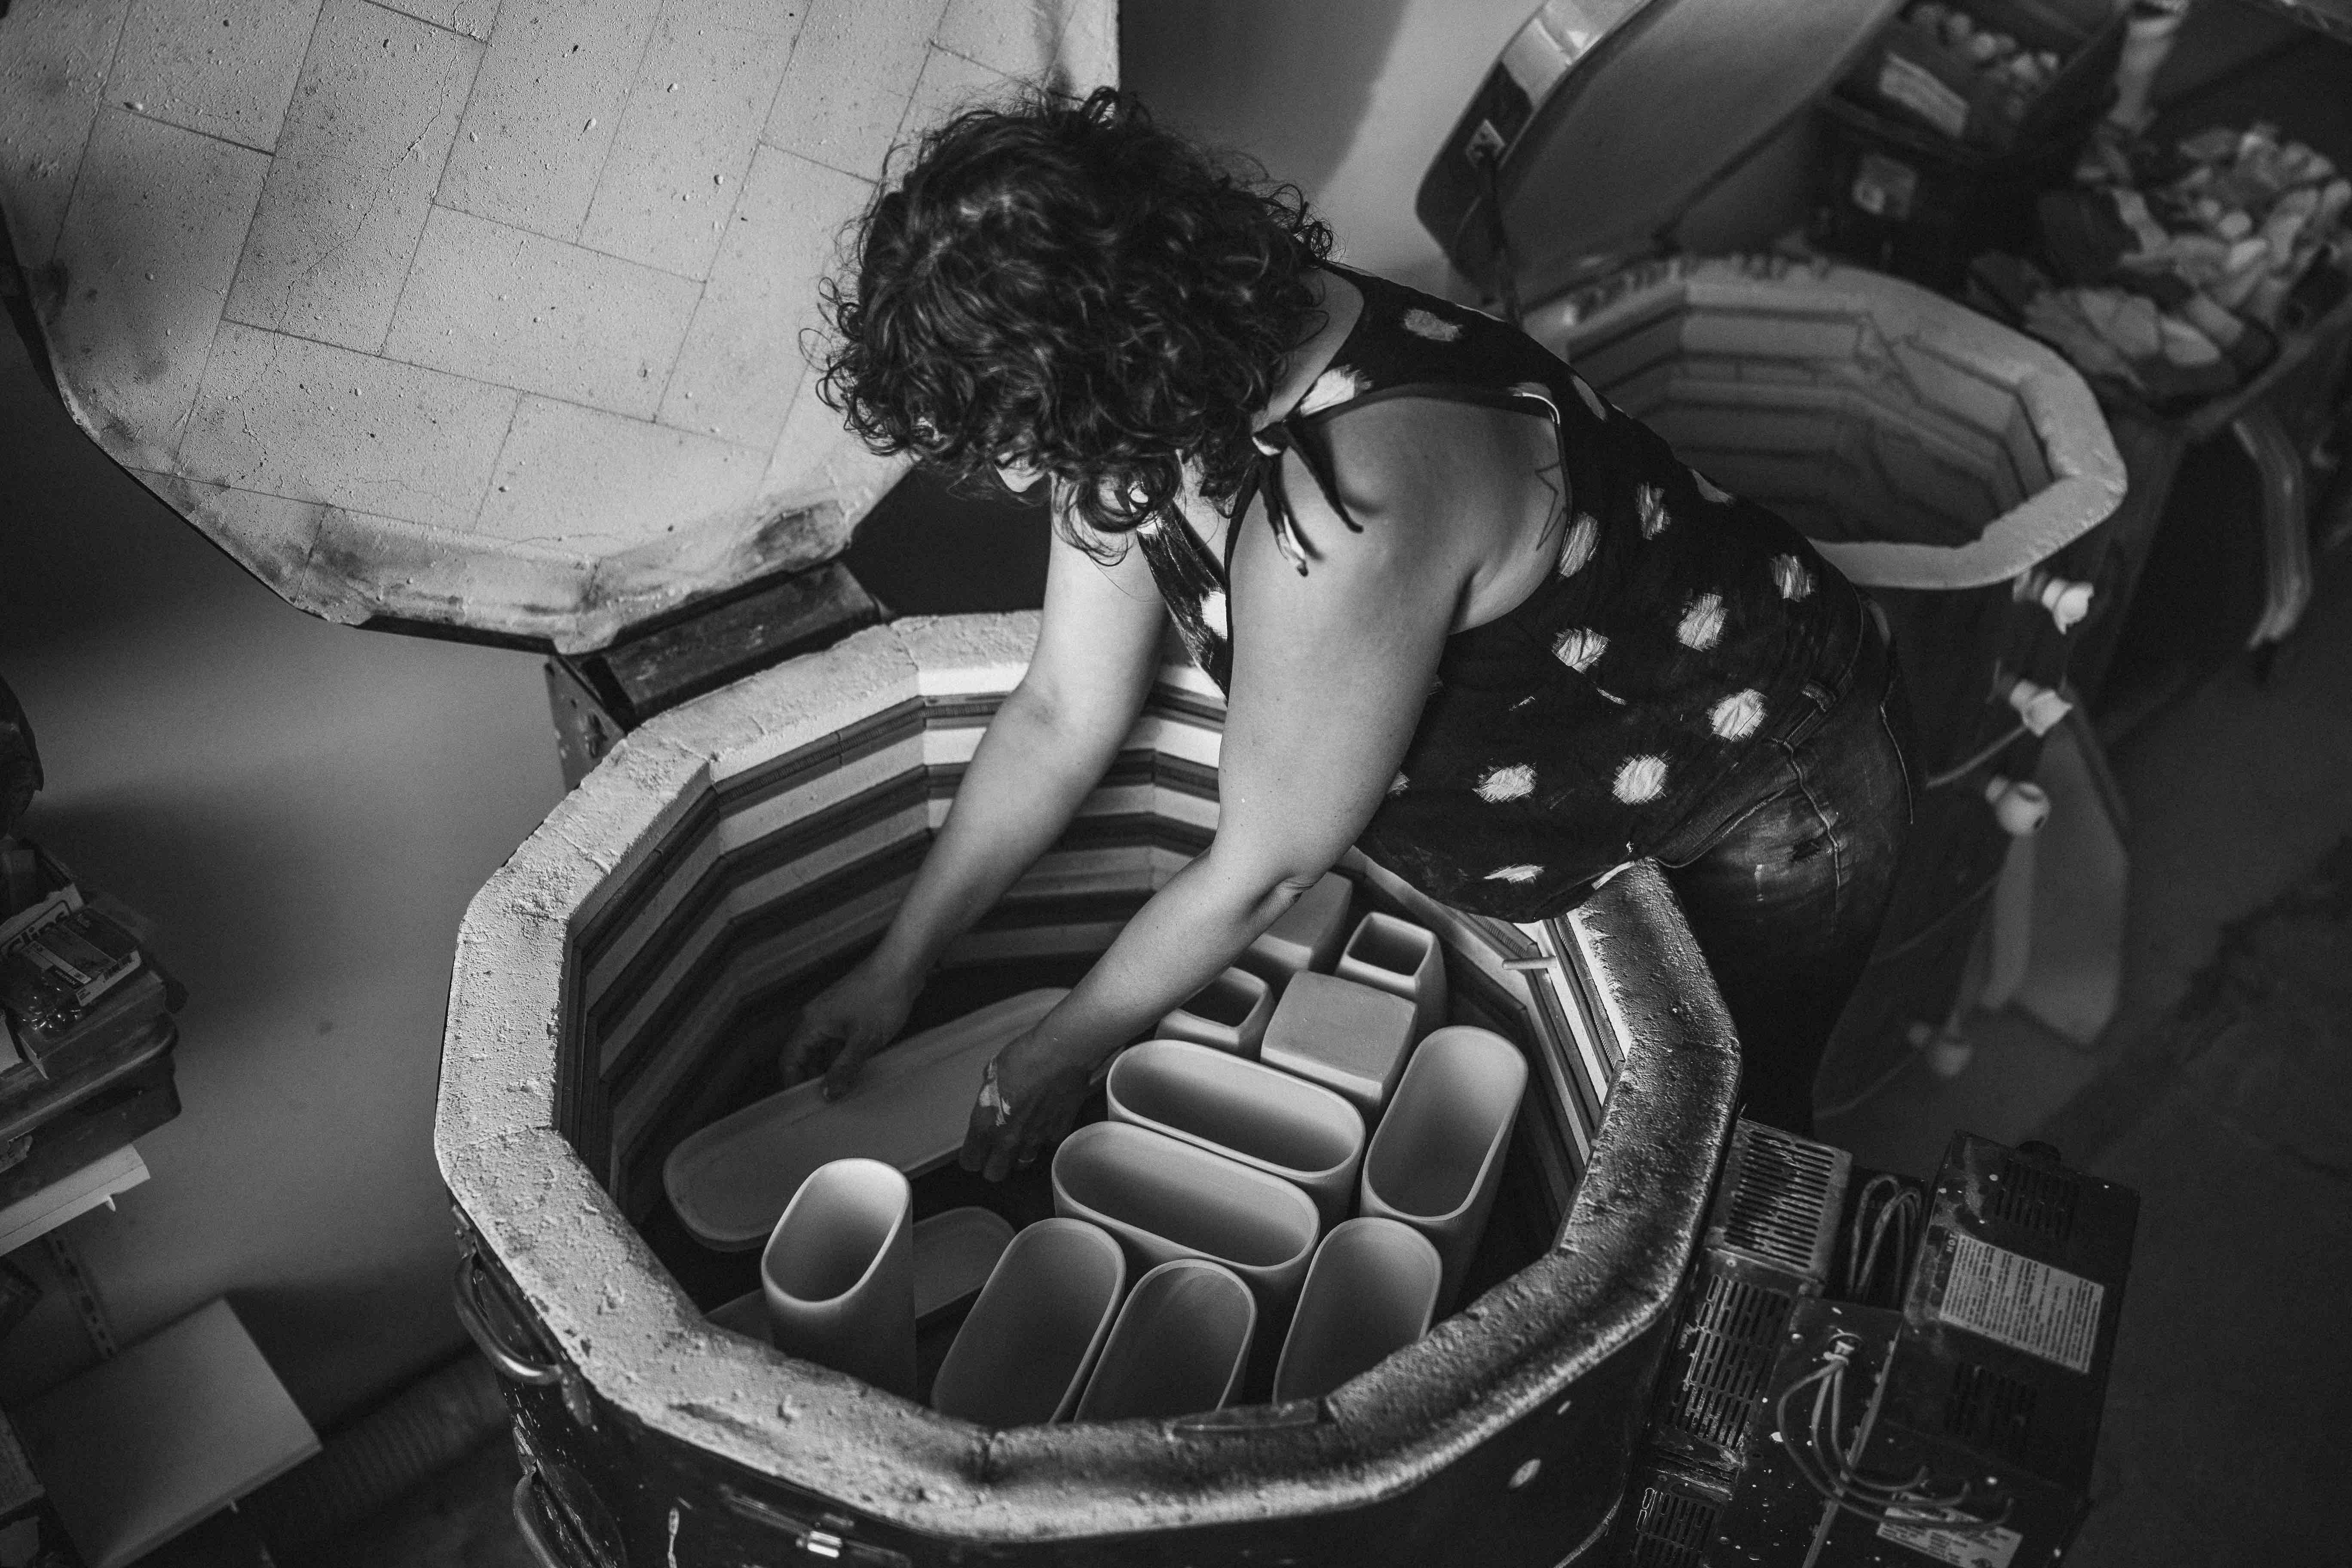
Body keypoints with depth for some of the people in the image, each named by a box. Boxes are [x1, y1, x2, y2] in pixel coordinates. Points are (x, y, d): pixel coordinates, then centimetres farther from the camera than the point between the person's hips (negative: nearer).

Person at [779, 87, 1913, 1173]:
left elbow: (1261, 873, -29)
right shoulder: (1160, 392, -18)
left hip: (1770, 810, -6)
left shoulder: (1343, 519, -44)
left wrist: (1054, 1059, -13)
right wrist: (897, 968, -1)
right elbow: (1061, 717, -6)